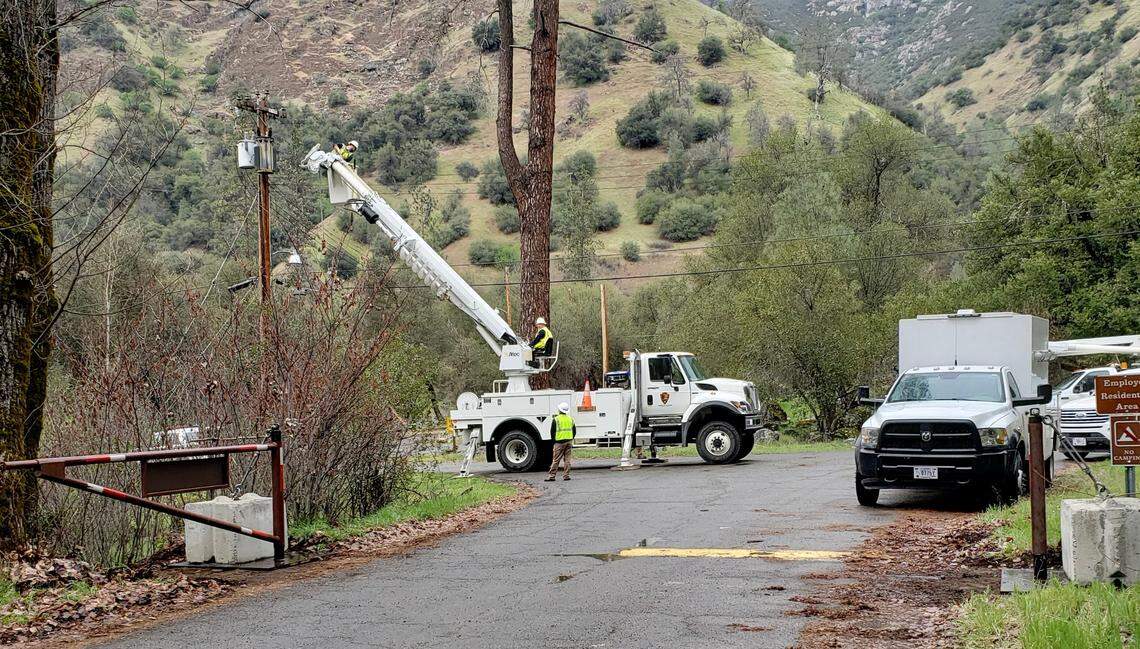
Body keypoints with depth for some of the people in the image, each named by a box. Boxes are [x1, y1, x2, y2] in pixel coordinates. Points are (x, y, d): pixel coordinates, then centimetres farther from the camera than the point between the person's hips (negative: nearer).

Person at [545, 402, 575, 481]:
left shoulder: (556, 419, -7)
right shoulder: (571, 419, 9)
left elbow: (552, 432, -5)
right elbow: (574, 431, 14)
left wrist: (554, 441, 8)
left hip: (559, 442, -4)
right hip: (569, 442, 4)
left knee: (556, 460, -3)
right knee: (567, 459, 8)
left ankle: (551, 476, -3)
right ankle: (566, 475, 6)